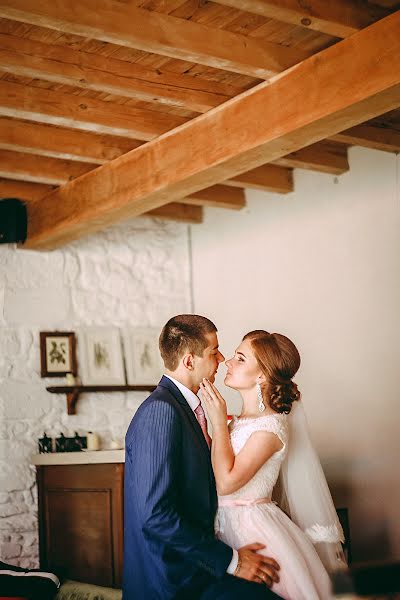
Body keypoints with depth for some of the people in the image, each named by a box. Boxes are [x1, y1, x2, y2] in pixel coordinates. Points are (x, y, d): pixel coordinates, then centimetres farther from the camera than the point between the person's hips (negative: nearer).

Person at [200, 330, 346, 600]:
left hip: (252, 526, -8)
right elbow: (215, 467, 1)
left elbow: (226, 482, -23)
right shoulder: (240, 421, 7)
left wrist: (219, 422, -19)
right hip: (229, 523, 8)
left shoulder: (269, 427, -19)